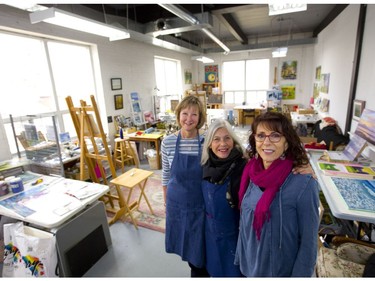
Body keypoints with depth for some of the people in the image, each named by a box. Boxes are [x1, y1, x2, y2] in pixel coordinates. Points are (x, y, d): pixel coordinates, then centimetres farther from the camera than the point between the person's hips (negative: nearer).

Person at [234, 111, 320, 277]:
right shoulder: (251, 172, -9)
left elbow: (309, 242, -15)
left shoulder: (303, 184, -25)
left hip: (282, 271, -4)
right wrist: (241, 257, 8)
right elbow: (244, 222, 2)